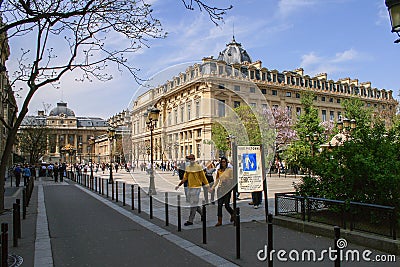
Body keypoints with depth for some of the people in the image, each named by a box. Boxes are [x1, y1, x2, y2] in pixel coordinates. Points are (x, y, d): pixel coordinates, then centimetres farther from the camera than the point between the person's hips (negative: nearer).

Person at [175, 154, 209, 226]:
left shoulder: (198, 167, -8)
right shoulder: (188, 167, 10)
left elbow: (203, 177, -6)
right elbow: (185, 178, 14)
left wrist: (207, 185, -7)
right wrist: (179, 185, 9)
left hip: (196, 187, -7)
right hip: (190, 187, 7)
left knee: (193, 204, -4)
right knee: (194, 203, 14)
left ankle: (190, 220, 0)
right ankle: (202, 214, 33)